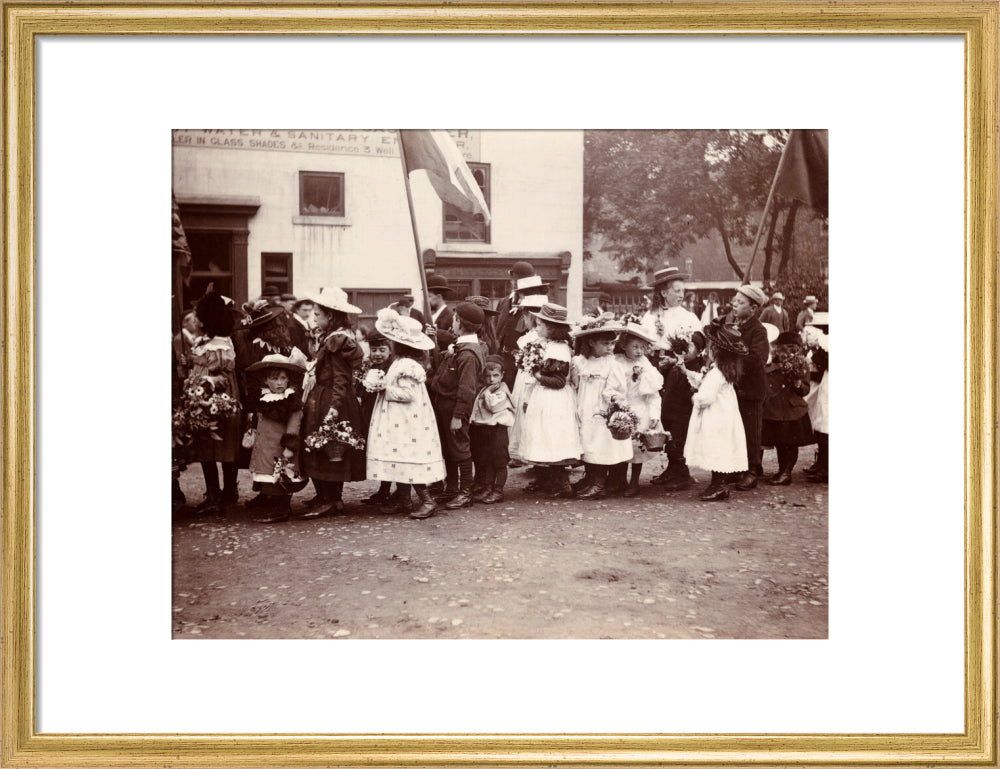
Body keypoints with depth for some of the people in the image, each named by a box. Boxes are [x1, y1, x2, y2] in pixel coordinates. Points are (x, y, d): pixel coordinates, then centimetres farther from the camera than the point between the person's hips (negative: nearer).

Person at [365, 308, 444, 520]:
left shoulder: (406, 366, -19)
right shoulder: (401, 363, 13)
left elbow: (407, 393, -25)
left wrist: (385, 388, -16)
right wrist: (384, 386, 7)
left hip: (406, 426, -10)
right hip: (400, 423, 10)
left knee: (408, 462, -8)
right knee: (403, 462, 13)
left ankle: (427, 501, -6)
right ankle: (405, 502, 18)